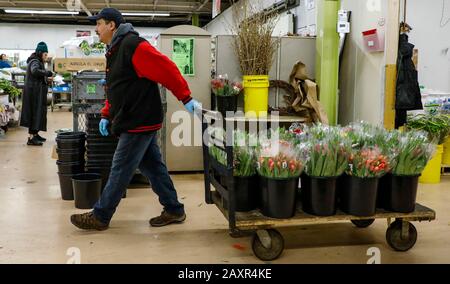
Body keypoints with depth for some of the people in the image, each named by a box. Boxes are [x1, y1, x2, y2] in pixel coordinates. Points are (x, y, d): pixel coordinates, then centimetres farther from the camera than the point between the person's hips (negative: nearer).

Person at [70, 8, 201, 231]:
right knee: (152, 167, 13)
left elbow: (166, 69, -20)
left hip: (139, 122, -10)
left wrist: (186, 99, -21)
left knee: (120, 170, -1)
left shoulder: (132, 45, -16)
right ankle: (174, 210, 22)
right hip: (142, 121, 10)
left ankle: (100, 217, 10)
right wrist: (106, 115, 17)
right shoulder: (114, 51, 17)